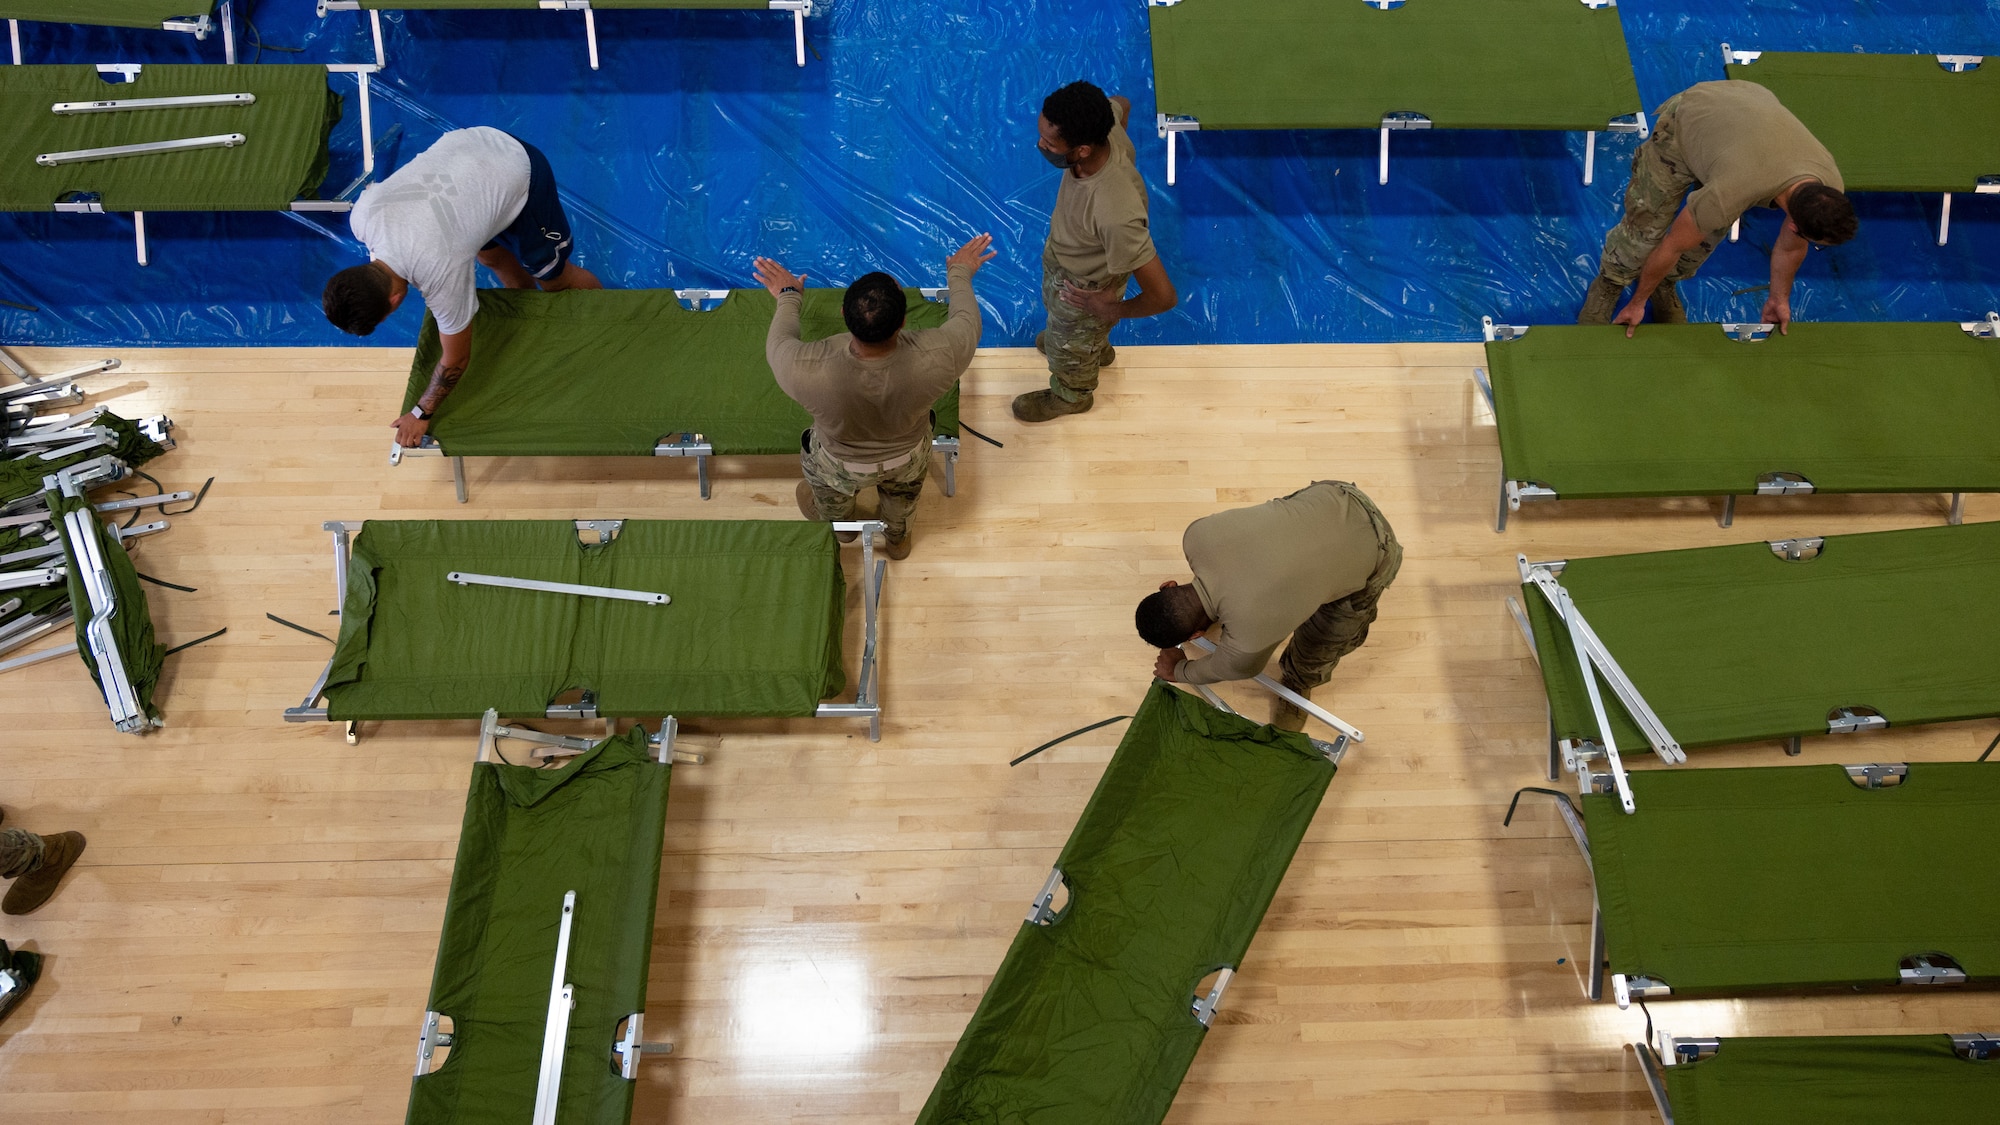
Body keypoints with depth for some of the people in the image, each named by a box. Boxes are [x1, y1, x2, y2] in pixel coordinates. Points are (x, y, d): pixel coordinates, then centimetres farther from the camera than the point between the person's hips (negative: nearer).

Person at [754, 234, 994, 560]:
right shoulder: (936, 358, -39)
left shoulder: (808, 371, -41)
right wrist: (960, 274, 5)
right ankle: (898, 537, 66)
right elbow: (966, 321, -15)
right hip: (907, 460, 1)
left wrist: (788, 297, 4)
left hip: (841, 465, 0)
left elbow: (778, 344, -15)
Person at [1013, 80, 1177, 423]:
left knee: (1070, 347, 26)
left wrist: (1115, 311, -22)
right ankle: (1096, 348, 70)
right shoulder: (1104, 126, -29)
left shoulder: (1115, 215, -49)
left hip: (1084, 289, -7)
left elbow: (1164, 296, -40)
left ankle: (1071, 395, 60)